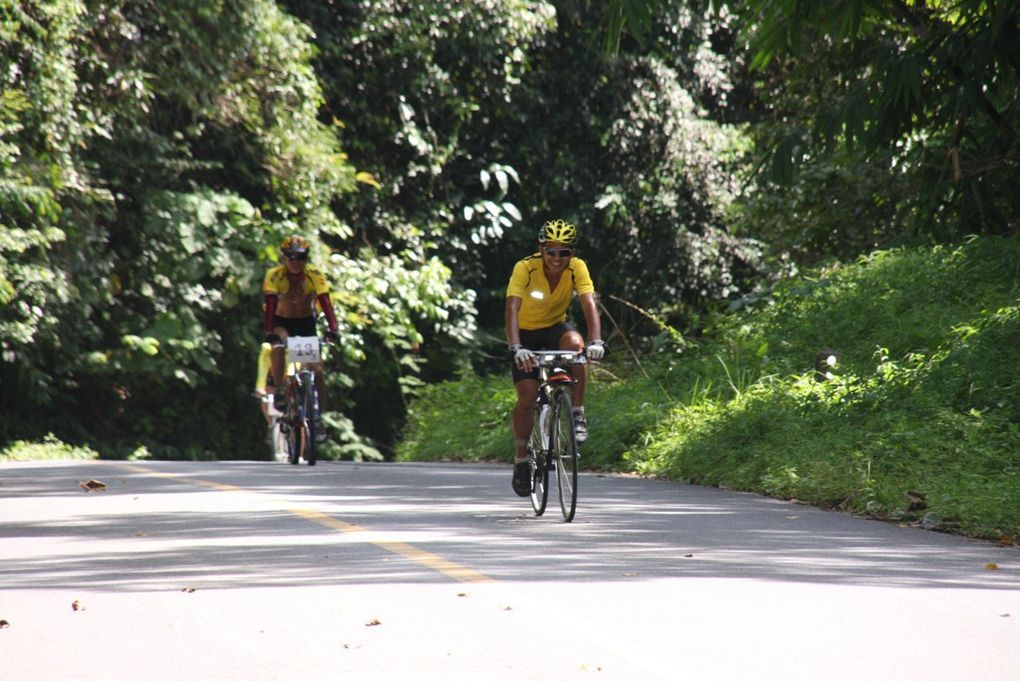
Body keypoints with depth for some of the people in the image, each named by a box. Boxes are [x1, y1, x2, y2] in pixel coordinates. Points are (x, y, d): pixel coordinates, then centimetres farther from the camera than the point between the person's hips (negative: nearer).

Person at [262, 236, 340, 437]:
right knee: (279, 346, -37)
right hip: (282, 322, -1)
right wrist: (270, 332, -45)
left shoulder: (315, 276, -19)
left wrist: (333, 329, -43)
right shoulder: (274, 276, -21)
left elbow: (325, 303, -28)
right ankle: (279, 391, -26)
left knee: (317, 371, -10)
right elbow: (270, 305, -31)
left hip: (306, 324, 1)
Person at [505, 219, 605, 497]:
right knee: (527, 397, -15)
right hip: (527, 332, -1)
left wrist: (596, 341, -47)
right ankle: (521, 459, 7)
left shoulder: (577, 268, -20)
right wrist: (516, 347, -50)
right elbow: (512, 309, -35)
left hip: (556, 327, 1)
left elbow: (589, 304, -30)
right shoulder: (525, 268, -26)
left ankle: (577, 414, -21)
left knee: (575, 343, -34)